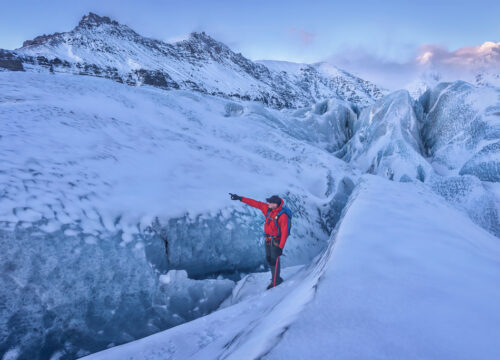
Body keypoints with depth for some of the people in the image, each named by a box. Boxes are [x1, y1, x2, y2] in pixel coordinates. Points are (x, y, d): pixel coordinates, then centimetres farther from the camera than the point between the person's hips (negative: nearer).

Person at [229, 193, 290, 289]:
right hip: (268, 239, 7)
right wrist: (240, 198, -5)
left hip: (276, 241, -7)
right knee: (269, 259, 14)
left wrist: (281, 247, -22)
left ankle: (275, 281, 11)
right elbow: (255, 203, -4)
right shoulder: (268, 209, -6)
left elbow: (285, 232, -22)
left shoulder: (283, 216, -25)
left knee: (274, 260, -4)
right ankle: (276, 278, 28)